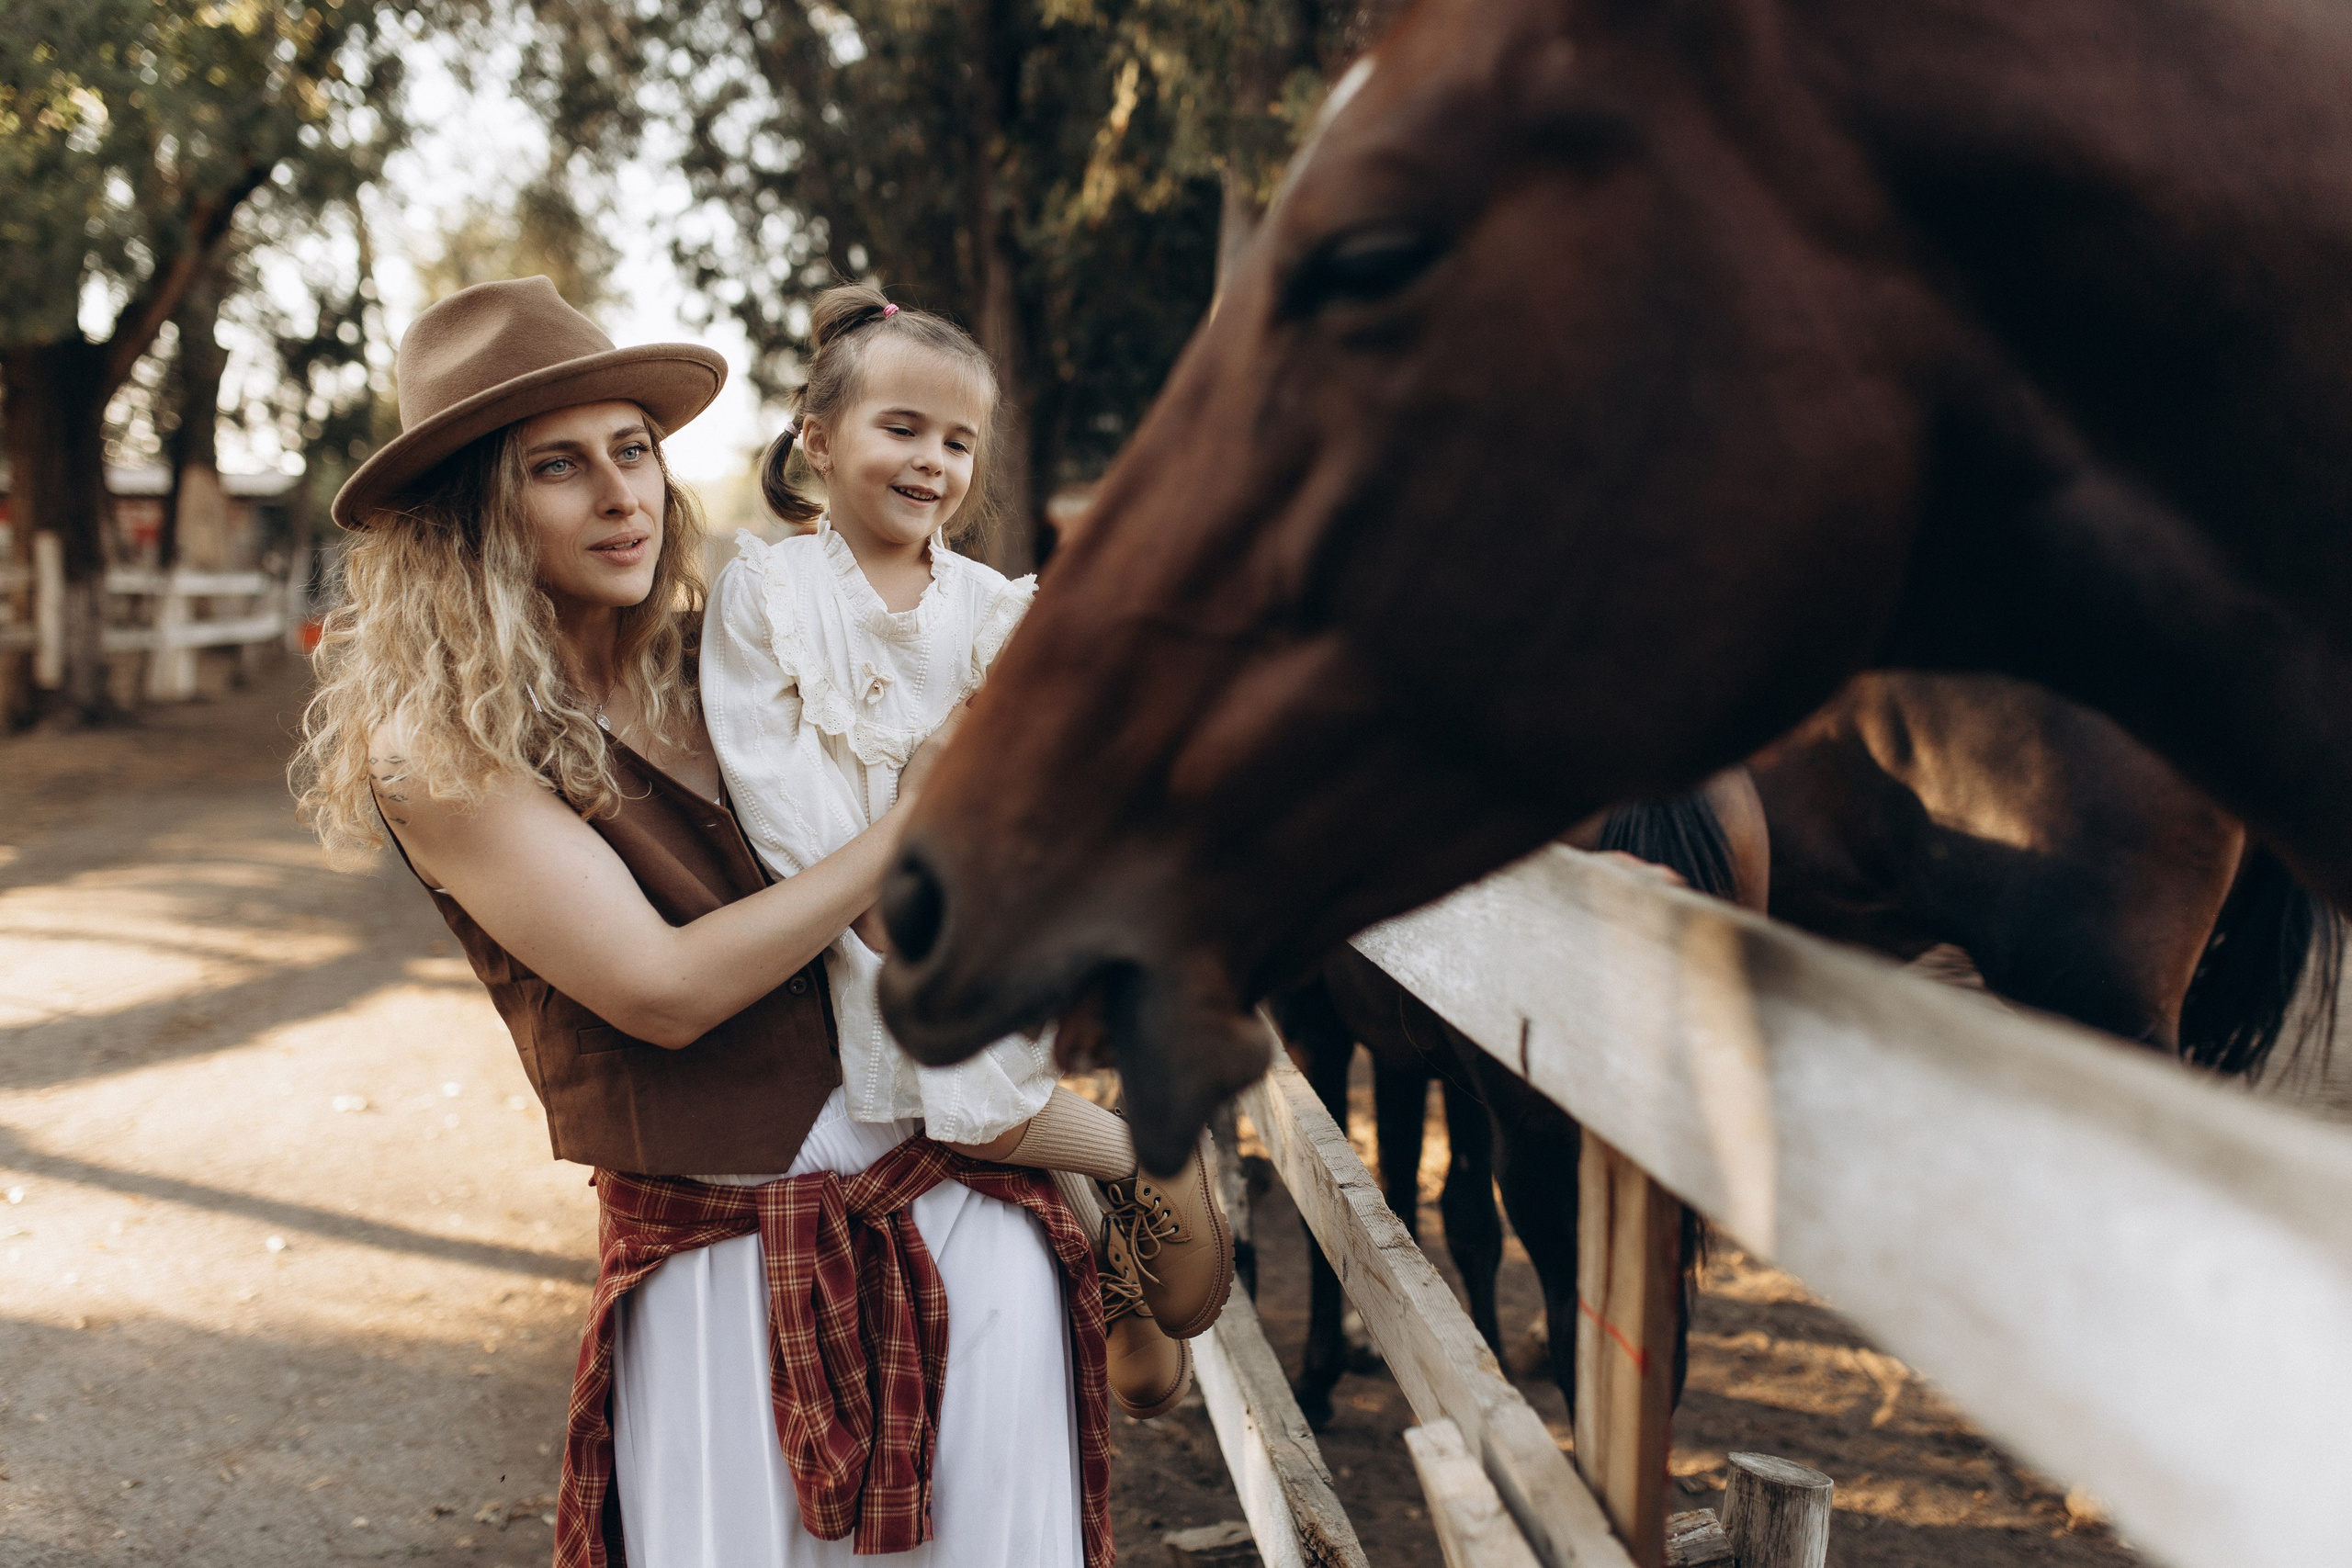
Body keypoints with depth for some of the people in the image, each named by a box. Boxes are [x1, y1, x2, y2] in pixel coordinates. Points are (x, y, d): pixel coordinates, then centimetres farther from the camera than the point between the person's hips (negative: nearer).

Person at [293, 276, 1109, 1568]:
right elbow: (663, 991, -17)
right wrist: (908, 832, -13)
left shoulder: (713, 664, 5)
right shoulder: (440, 751, -10)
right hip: (720, 1259, -4)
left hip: (962, 1205, 5)